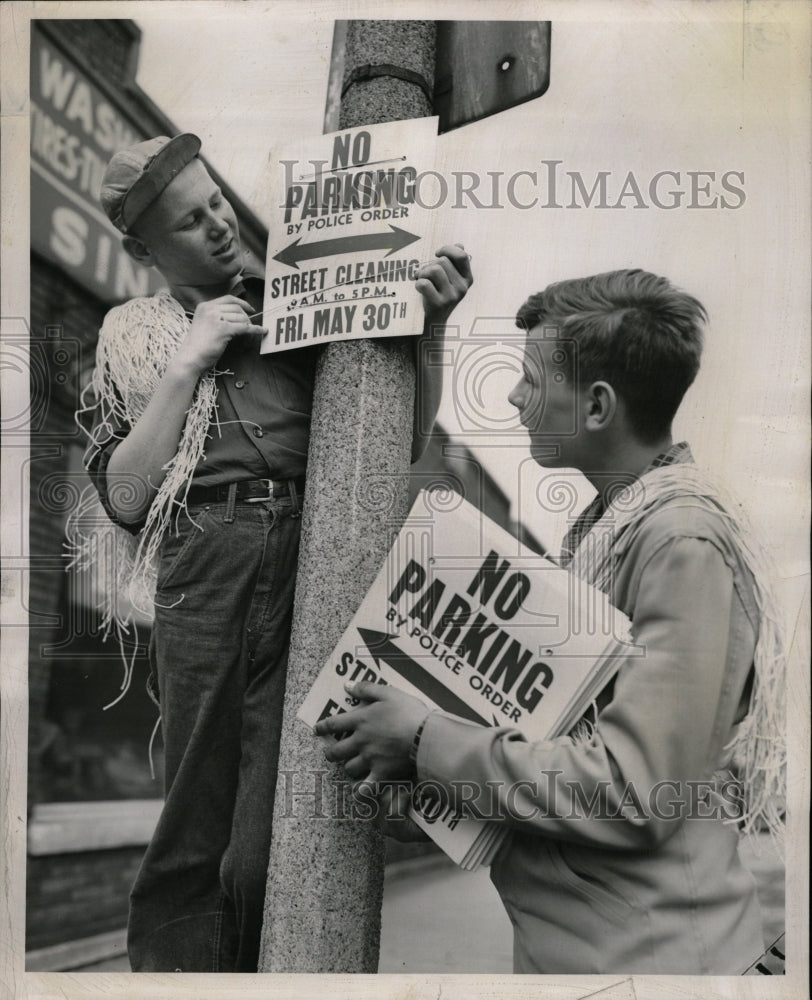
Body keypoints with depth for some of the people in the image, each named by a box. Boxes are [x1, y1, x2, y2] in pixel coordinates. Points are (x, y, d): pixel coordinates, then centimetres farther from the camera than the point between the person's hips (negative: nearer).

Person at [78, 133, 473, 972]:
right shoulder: (133, 337, 16)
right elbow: (124, 496, 4)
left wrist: (428, 330, -1)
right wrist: (187, 363, -1)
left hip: (312, 574, 0)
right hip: (201, 584, 1)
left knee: (274, 845, -3)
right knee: (197, 834, 6)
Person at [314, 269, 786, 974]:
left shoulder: (685, 543, -21)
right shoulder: (607, 519, 8)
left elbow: (634, 794, -26)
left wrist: (427, 742, -19)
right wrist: (425, 763, -4)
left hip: (640, 953, -8)